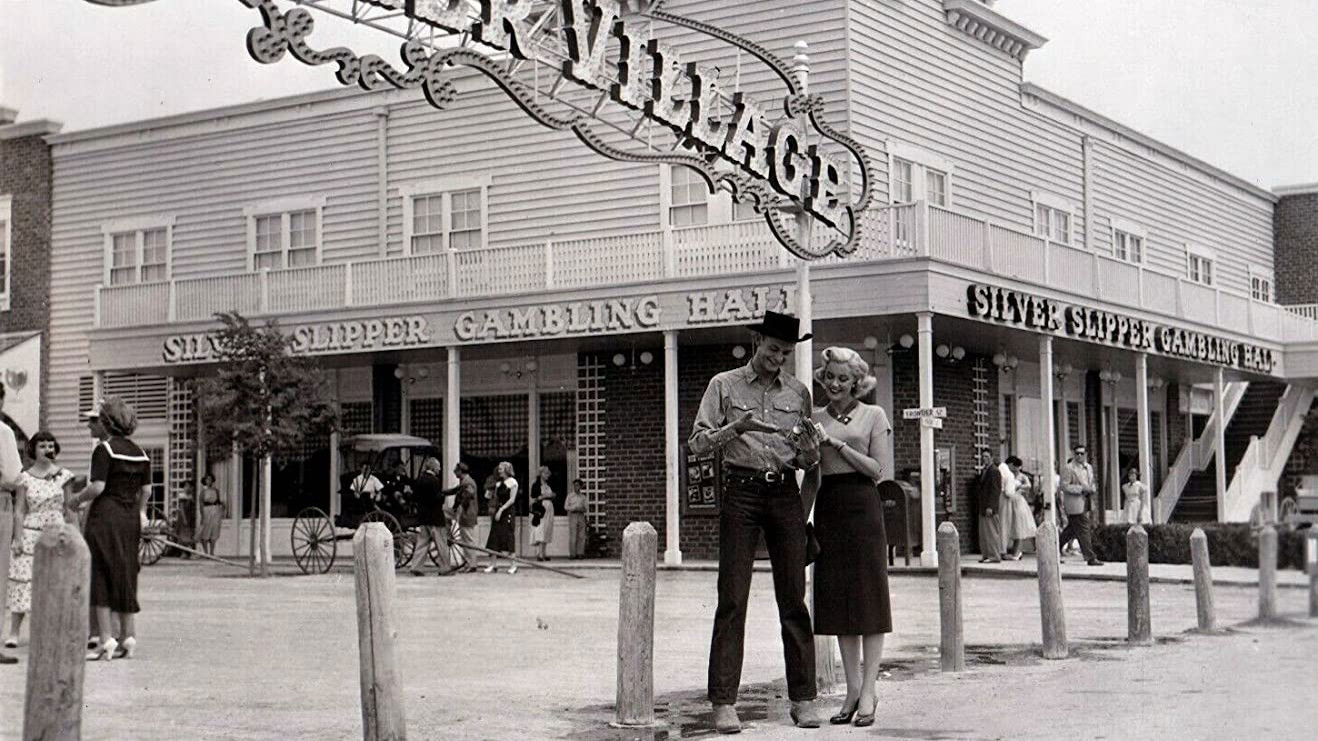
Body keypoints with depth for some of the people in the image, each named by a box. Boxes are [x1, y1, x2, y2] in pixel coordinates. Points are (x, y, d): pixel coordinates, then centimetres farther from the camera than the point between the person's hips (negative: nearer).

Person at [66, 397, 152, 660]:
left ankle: (106, 640, -6)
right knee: (125, 575, 13)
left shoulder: (105, 449, -10)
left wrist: (78, 498, 1)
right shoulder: (140, 453, 9)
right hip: (130, 519, 6)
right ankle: (128, 636, 12)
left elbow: (97, 487, -17)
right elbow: (146, 490, 11)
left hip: (105, 515, -6)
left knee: (100, 576, -2)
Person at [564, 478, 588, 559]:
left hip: (581, 516, 4)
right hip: (572, 516, -3)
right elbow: (566, 506, 2)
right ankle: (572, 554, -7)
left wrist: (582, 509, -8)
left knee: (581, 536, -3)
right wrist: (575, 508, -11)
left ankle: (580, 553, -1)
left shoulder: (583, 497, 14)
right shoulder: (570, 495, 5)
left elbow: (585, 509, 15)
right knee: (572, 536, -8)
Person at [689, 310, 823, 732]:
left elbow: (811, 460, 17)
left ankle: (803, 698, 7)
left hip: (785, 493, 3)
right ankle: (724, 702, -4)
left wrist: (808, 447, -7)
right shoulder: (724, 386, 6)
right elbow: (698, 444, -1)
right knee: (732, 599, -5)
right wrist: (737, 428, -17)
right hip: (742, 492, -2)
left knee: (794, 599, 1)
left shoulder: (798, 393, 13)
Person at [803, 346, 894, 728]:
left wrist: (837, 443, -10)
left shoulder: (873, 416, 3)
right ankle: (853, 688, 10)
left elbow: (877, 470, -4)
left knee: (868, 599, -3)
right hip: (828, 509, 4)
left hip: (863, 507, -4)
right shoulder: (815, 419, 13)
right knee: (837, 600, 4)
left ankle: (868, 691, -1)